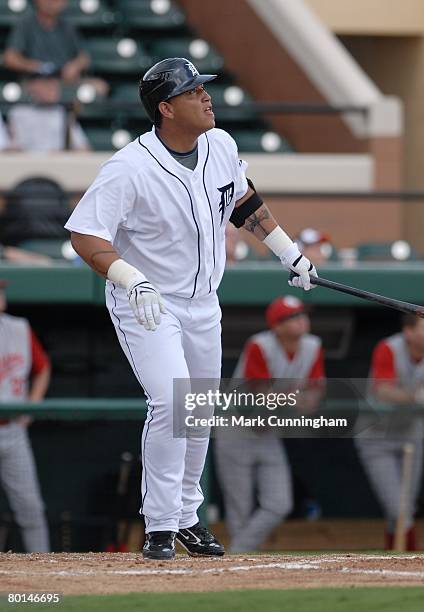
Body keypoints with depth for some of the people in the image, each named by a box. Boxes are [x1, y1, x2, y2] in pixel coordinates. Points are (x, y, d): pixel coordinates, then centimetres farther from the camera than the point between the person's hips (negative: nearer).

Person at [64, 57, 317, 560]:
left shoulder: (221, 146, -4)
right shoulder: (130, 169, -25)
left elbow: (243, 201, 16)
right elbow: (85, 235, -27)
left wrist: (288, 252, 20)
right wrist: (133, 281, -40)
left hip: (202, 302, 7)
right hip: (145, 306, -7)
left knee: (200, 411, 14)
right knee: (171, 401, -22)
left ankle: (185, 516, 31)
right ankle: (160, 527, -13)